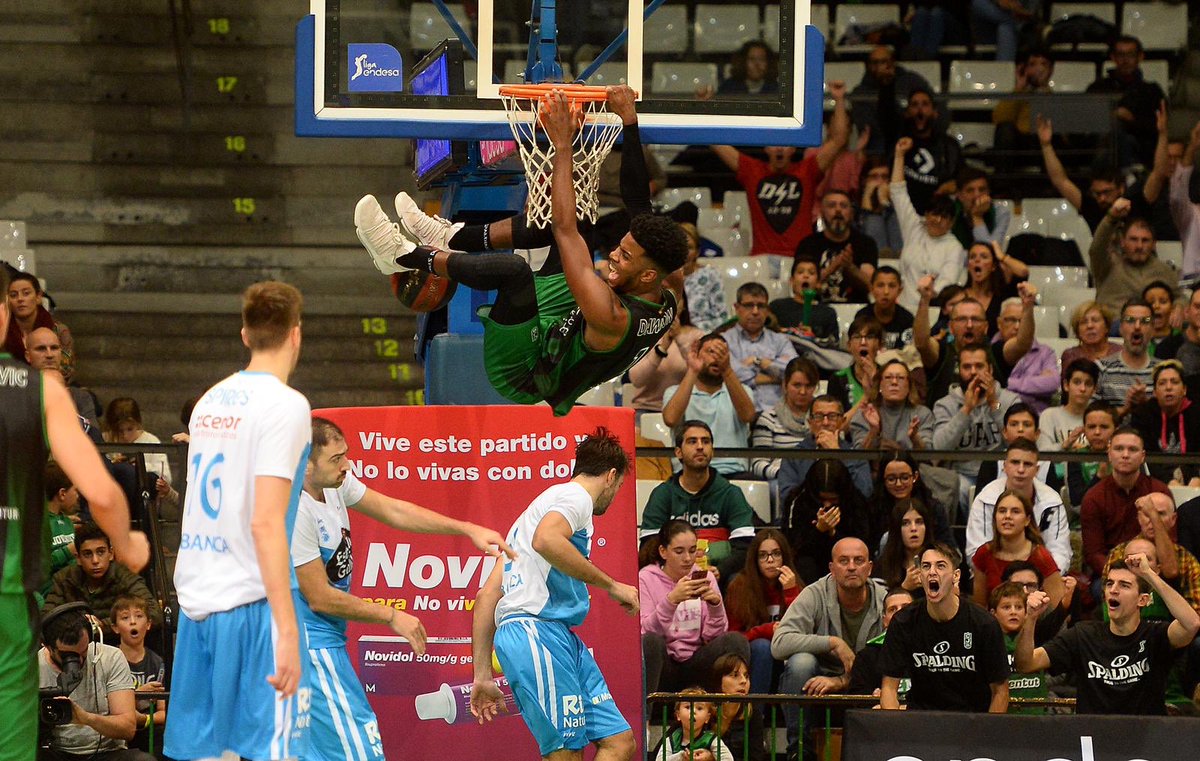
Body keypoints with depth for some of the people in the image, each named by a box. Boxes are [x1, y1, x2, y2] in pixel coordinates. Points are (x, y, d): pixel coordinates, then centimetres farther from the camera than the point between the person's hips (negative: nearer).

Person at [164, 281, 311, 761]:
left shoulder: (210, 402, 13)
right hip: (253, 602, -7)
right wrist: (288, 631, -19)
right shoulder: (285, 405, -9)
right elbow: (265, 522, -17)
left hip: (195, 598, 7)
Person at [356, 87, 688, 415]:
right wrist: (629, 122, -10)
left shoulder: (612, 319, -37)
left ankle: (404, 255, -16)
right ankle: (452, 237, 17)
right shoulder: (664, 304, -13)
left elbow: (565, 231, -38)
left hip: (521, 376, -9)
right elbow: (638, 203, -7)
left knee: (513, 269, -37)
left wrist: (563, 146, -34)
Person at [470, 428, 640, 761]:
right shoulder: (575, 496, 2)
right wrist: (610, 585, -14)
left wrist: (482, 674, 24)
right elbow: (546, 540, -24)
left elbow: (488, 594, 26)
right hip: (537, 629, -10)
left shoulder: (544, 502, 30)